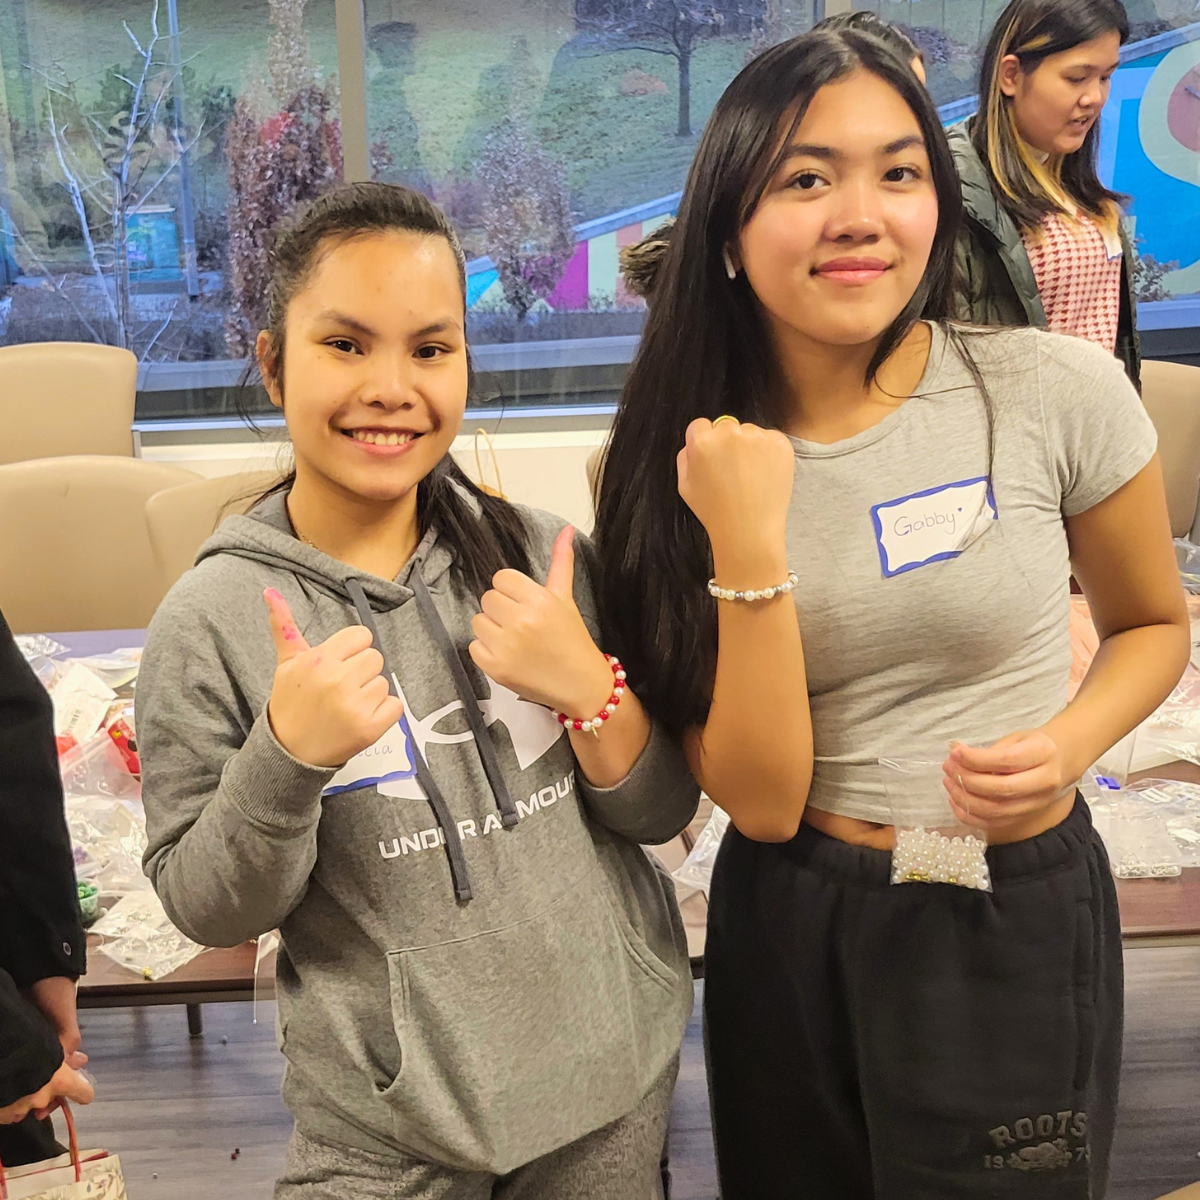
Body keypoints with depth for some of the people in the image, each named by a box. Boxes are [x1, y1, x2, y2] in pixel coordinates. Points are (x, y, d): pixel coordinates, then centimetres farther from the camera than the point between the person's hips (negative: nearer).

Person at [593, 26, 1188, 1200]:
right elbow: (759, 798, -14)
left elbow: (1152, 624, 6)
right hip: (786, 923, 2)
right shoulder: (690, 454, -8)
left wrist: (1067, 745, -14)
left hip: (1015, 917, -1)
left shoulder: (1059, 391, -13)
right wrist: (748, 545, -25)